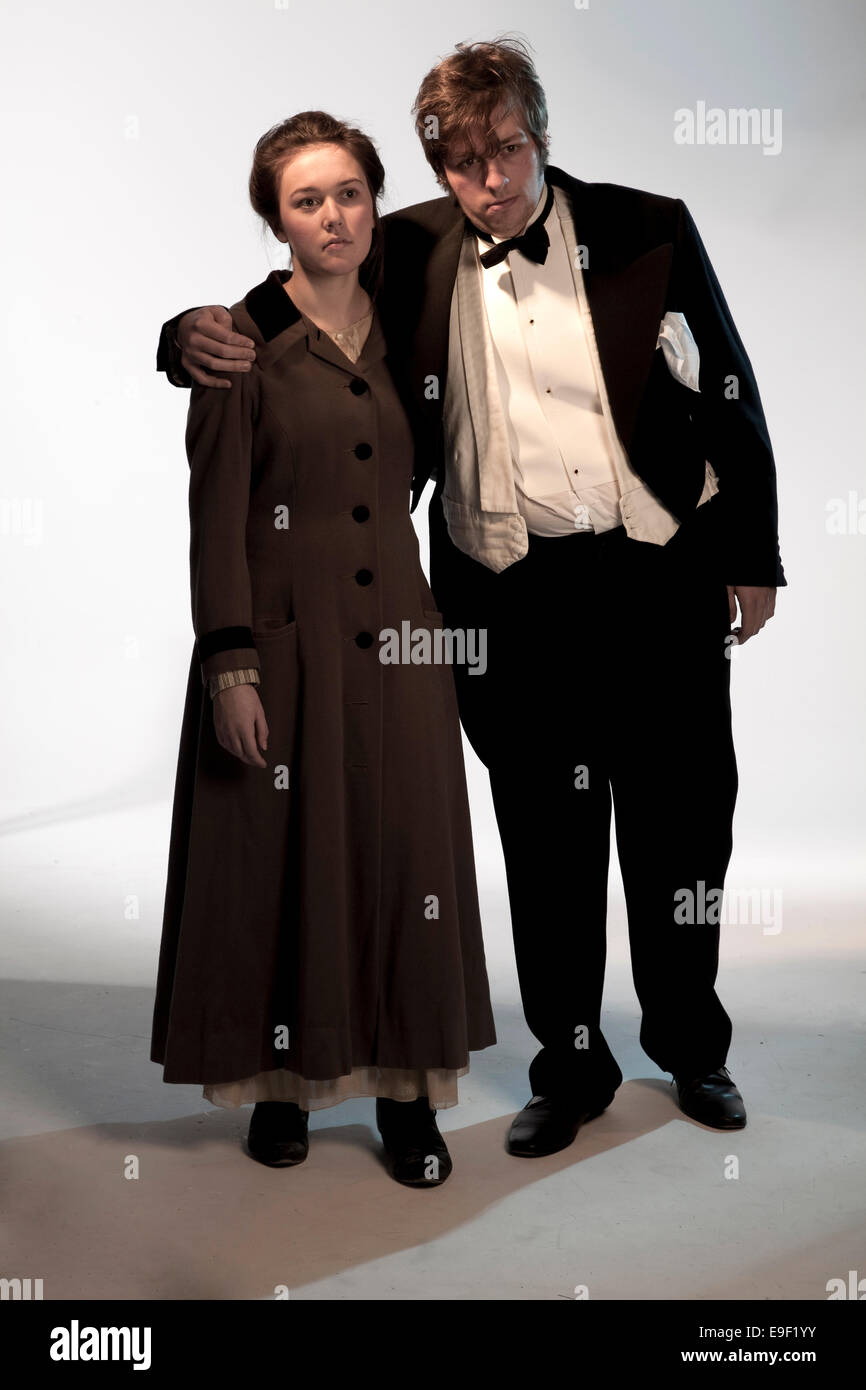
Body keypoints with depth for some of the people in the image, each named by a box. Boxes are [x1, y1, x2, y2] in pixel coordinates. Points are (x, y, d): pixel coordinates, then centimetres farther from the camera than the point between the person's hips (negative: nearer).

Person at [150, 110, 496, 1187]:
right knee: (283, 860, 4)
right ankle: (282, 1080, 21)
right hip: (284, 639, -4)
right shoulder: (244, 336, -4)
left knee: (403, 852, 5)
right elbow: (217, 511, -8)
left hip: (395, 634, 4)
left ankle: (405, 1086, 17)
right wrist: (229, 664, -14)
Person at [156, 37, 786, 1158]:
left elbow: (730, 394, 5)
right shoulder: (409, 254, 1)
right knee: (544, 842, 9)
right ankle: (570, 1069, 29)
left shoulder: (646, 229, -1)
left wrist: (753, 558, 5)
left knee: (682, 825, 11)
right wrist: (193, 335, -15)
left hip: (662, 578, 0)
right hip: (507, 595, 0)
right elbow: (275, 336, 8)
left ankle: (691, 1046, 35)